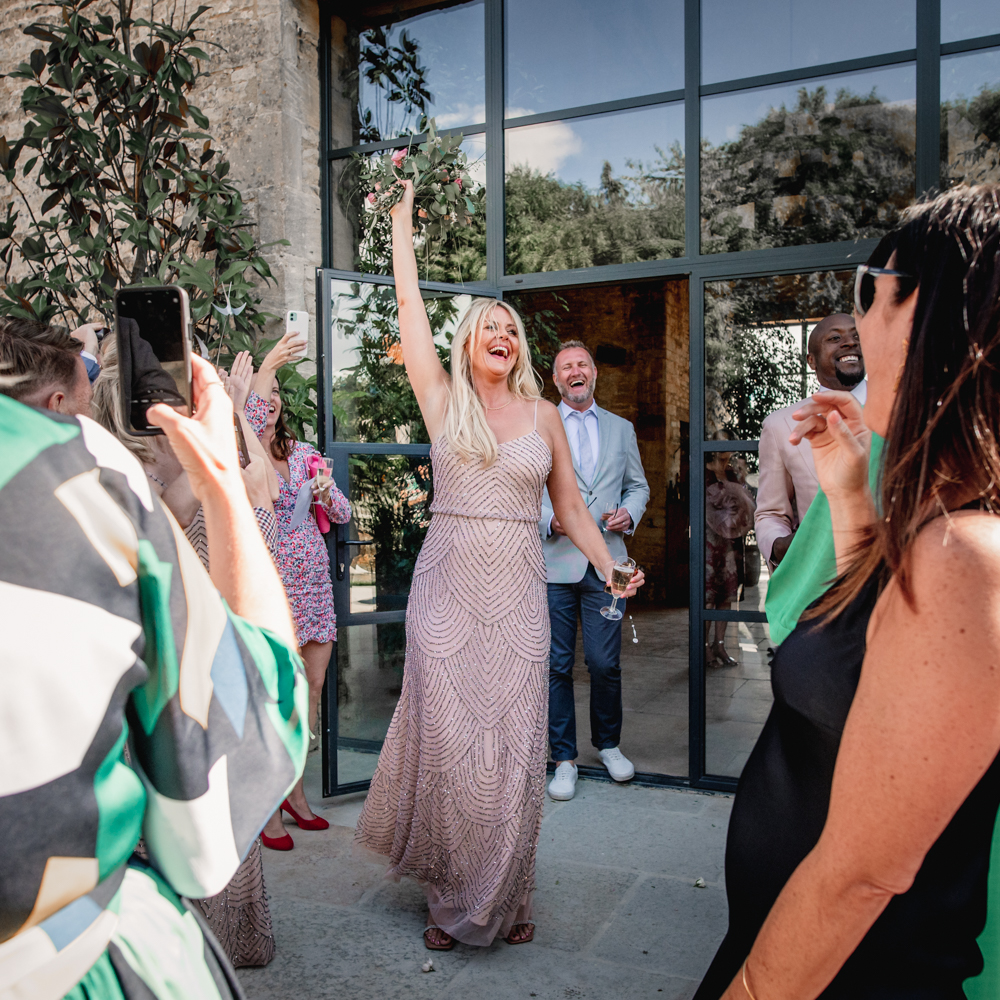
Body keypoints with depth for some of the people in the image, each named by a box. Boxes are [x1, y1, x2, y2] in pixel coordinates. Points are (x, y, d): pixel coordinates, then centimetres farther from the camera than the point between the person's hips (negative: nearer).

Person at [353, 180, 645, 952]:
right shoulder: (442, 399, 4)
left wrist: (609, 565, 0)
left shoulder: (543, 413, 8)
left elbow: (569, 502, 11)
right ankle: (450, 898, 22)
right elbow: (410, 306, 4)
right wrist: (403, 214, 9)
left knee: (514, 743, 4)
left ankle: (507, 899, 22)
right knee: (445, 737, 3)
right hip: (446, 585, -1)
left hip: (517, 593, 1)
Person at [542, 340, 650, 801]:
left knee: (606, 663, 2)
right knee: (557, 665, 2)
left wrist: (630, 513, -2)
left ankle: (608, 744, 26)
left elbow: (638, 485, 19)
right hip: (553, 562, -1)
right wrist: (550, 520, -13)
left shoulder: (621, 428, 16)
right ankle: (563, 758, 16)